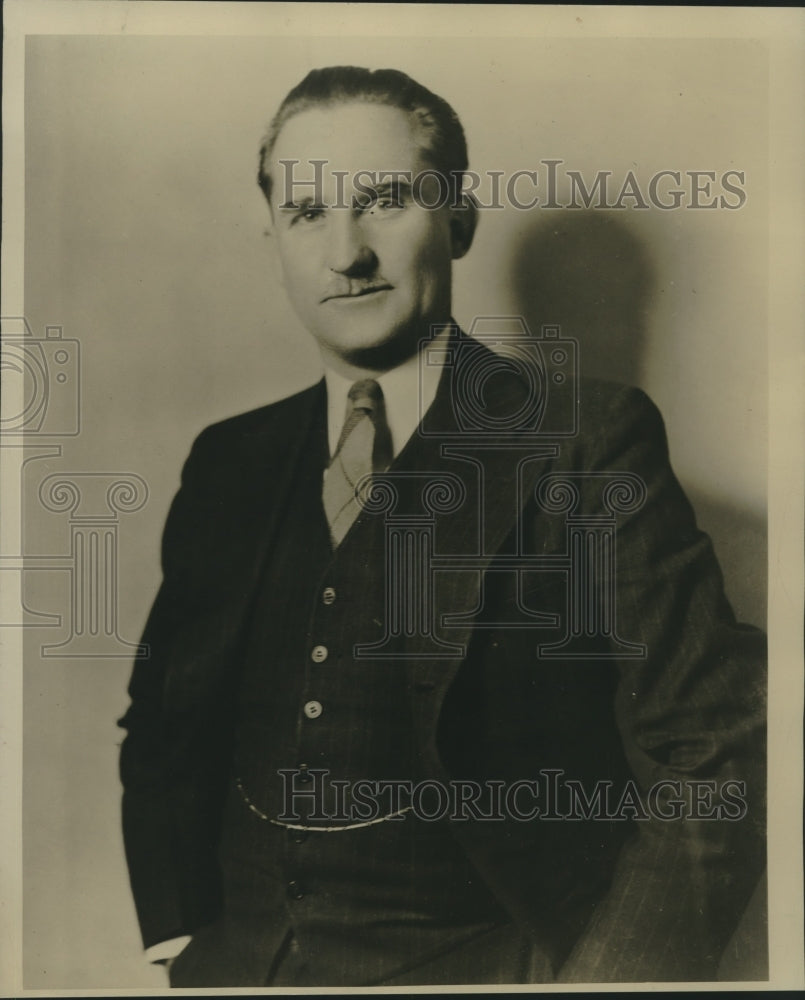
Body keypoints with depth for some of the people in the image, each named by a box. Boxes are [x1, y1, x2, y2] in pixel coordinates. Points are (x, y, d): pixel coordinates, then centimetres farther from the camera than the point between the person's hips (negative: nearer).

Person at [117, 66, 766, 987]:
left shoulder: (589, 443, -7)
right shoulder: (229, 462, 7)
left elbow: (714, 755, -9)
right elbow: (163, 715, 13)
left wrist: (603, 974, -16)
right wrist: (180, 938, 1)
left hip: (470, 956, -3)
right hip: (235, 960, 4)